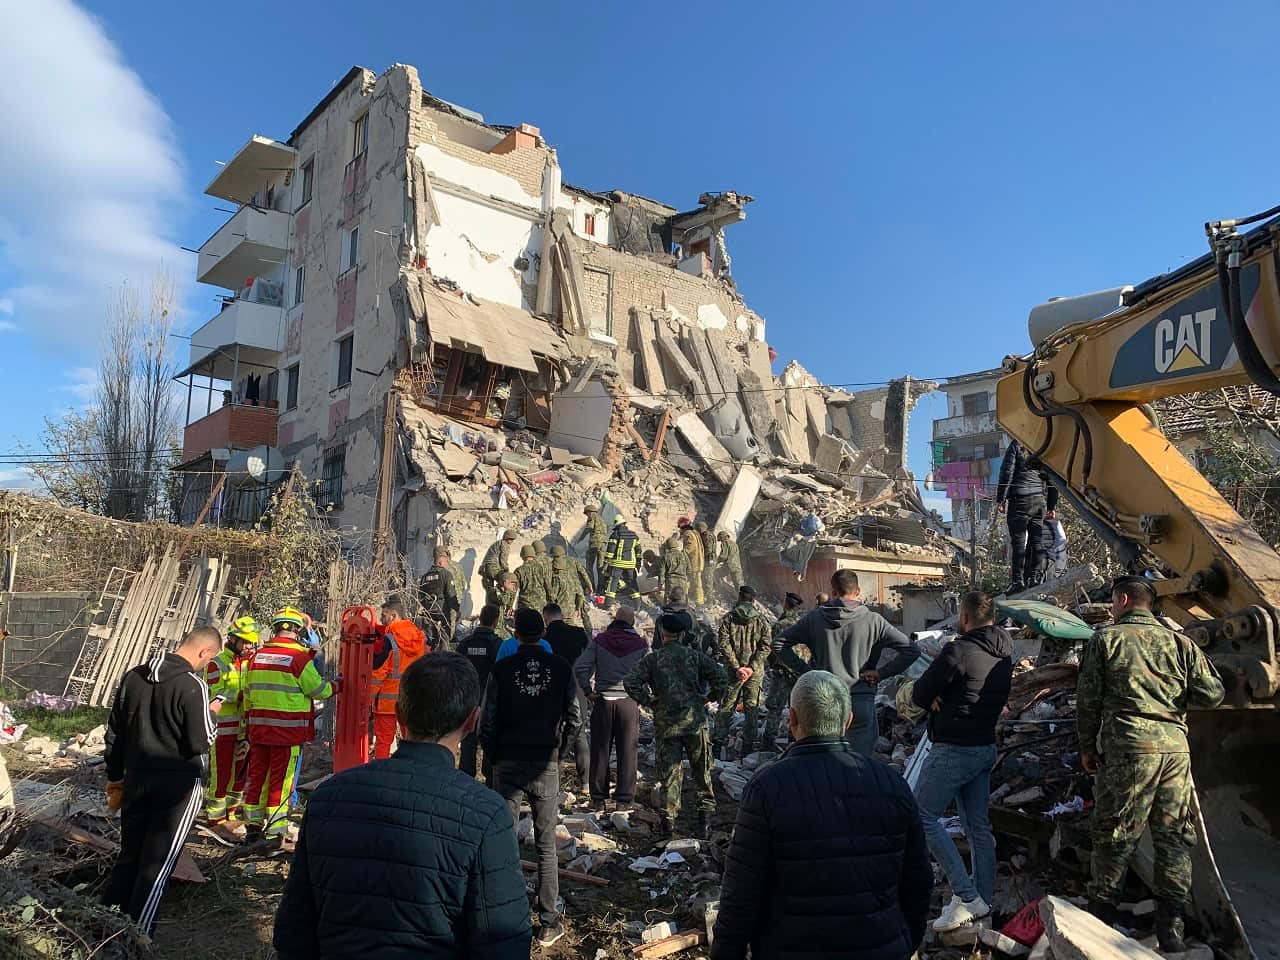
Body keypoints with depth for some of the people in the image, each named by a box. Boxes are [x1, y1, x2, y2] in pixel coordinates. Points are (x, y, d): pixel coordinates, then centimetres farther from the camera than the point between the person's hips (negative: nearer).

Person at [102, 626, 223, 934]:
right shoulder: (192, 686, -17)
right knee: (157, 863, 5)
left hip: (136, 779, 6)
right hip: (178, 785, -6)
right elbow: (199, 743, -16)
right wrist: (212, 713, 1)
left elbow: (114, 733, 11)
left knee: (129, 856, 19)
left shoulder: (133, 677, 4)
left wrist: (115, 777, 20)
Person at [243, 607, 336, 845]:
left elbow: (248, 694, 14)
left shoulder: (257, 656, 7)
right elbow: (318, 690, -5)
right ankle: (276, 831, 5)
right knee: (281, 779, 1)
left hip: (259, 727, 6)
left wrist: (249, 722, 23)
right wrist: (336, 685, 14)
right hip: (288, 729, -5)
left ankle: (253, 823, 23)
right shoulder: (299, 658, -12)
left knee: (257, 774, 14)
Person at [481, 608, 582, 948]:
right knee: (546, 846, 10)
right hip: (546, 765, 1)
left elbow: (488, 723, -7)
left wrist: (494, 756, 9)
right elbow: (575, 720, -3)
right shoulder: (561, 668, -5)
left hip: (508, 764, -1)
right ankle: (549, 923, 15)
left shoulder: (501, 669, -8)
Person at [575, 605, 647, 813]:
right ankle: (623, 799, 11)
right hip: (629, 702, -1)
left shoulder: (600, 640, 1)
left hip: (603, 701, 1)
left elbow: (580, 667, -7)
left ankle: (598, 799, 15)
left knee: (600, 751, 10)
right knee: (628, 752, 8)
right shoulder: (641, 644, -1)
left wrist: (588, 691, 1)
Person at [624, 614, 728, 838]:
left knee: (669, 773, 8)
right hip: (695, 721, 0)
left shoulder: (652, 659, -1)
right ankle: (705, 813, 15)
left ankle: (668, 818, 8)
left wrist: (648, 702, 0)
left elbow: (630, 682, -11)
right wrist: (710, 699, 6)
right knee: (701, 771, 14)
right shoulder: (694, 655, 0)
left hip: (665, 724, 0)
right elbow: (721, 677, -7)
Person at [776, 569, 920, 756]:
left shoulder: (815, 618, 1)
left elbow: (781, 644, 4)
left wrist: (804, 669, 5)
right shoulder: (873, 621, -2)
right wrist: (881, 673, 1)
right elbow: (911, 650, -3)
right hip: (861, 702, -1)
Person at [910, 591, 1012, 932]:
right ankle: (983, 901, 22)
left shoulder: (958, 651, -20)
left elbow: (919, 695, -15)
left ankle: (966, 896, -3)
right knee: (978, 826, 15)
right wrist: (950, 700, 2)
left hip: (953, 750, -9)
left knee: (923, 818, 0)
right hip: (986, 747, 9)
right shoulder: (1004, 656, 7)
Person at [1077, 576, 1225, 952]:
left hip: (1127, 748, -3)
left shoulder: (1105, 639, 2)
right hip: (1175, 749, 3)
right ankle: (1170, 927, 15)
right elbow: (1211, 694, 5)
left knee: (1114, 836, 5)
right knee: (1174, 837, 11)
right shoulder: (1180, 642, 9)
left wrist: (1088, 747, 10)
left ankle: (1100, 917, 13)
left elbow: (1088, 699, 0)